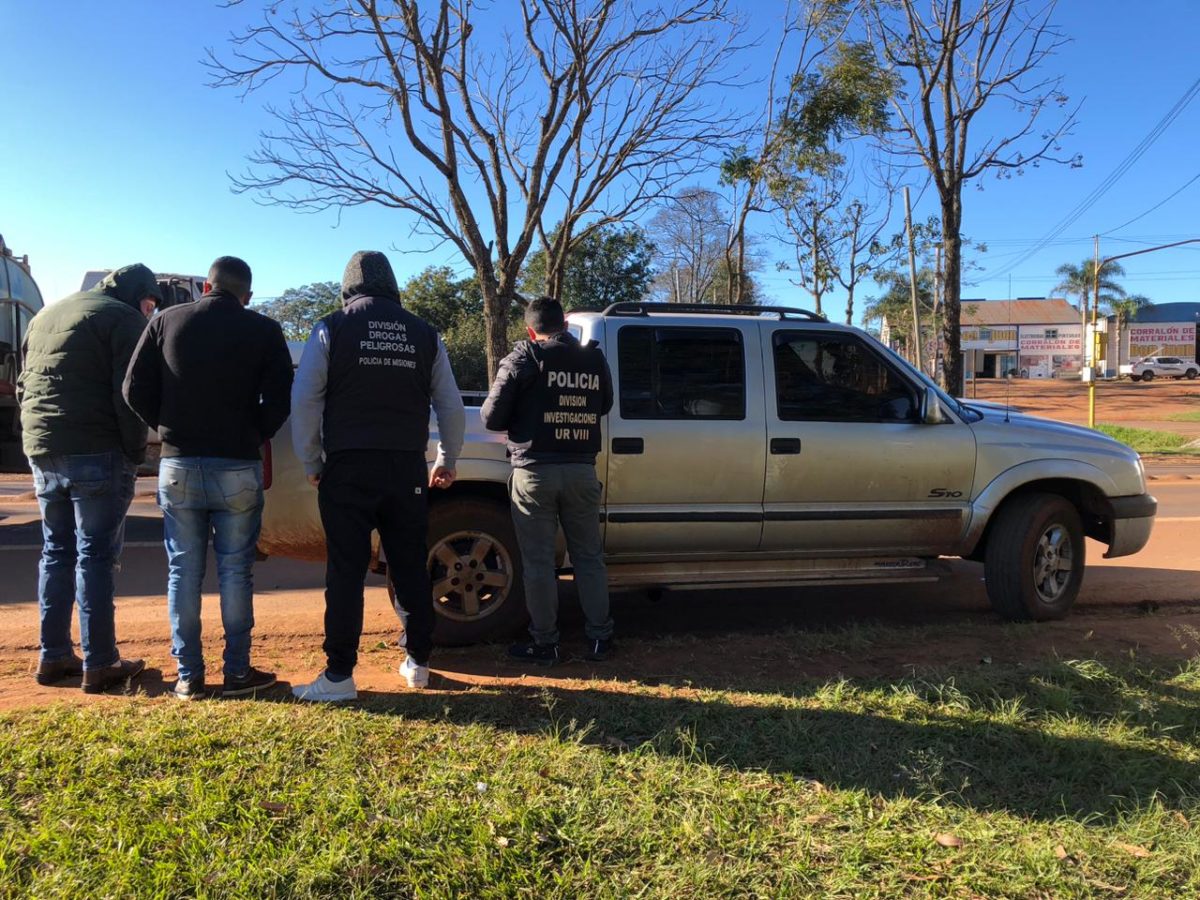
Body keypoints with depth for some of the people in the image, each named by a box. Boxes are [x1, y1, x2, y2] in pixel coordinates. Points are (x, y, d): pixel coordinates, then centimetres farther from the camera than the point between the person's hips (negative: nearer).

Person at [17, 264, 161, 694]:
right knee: (95, 556, -3)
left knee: (56, 553, 14)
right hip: (97, 454, -7)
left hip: (41, 453, 7)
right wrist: (135, 453, -7)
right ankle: (99, 664, 0)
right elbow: (128, 396, -13)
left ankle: (53, 656, 18)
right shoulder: (123, 319, -4)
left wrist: (37, 440, 19)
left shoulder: (44, 316, 21)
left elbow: (24, 386, 22)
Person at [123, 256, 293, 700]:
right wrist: (252, 437, 8)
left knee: (183, 571, 9)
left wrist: (169, 430, 14)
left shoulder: (166, 321, 5)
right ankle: (237, 672, 11)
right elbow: (279, 401, -8)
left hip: (178, 466, 2)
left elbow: (136, 390, 1)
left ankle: (188, 675, 14)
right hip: (238, 468, -2)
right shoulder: (263, 331, -2)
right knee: (235, 571, 6)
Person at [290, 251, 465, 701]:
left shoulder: (331, 330, 1)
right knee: (411, 567, 12)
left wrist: (312, 463, 6)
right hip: (407, 469, 3)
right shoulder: (424, 334, 10)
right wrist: (447, 461, 24)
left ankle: (339, 675, 3)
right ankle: (418, 663, 21)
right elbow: (451, 406, 12)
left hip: (348, 469, -2)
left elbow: (304, 400, -4)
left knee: (346, 571, 1)